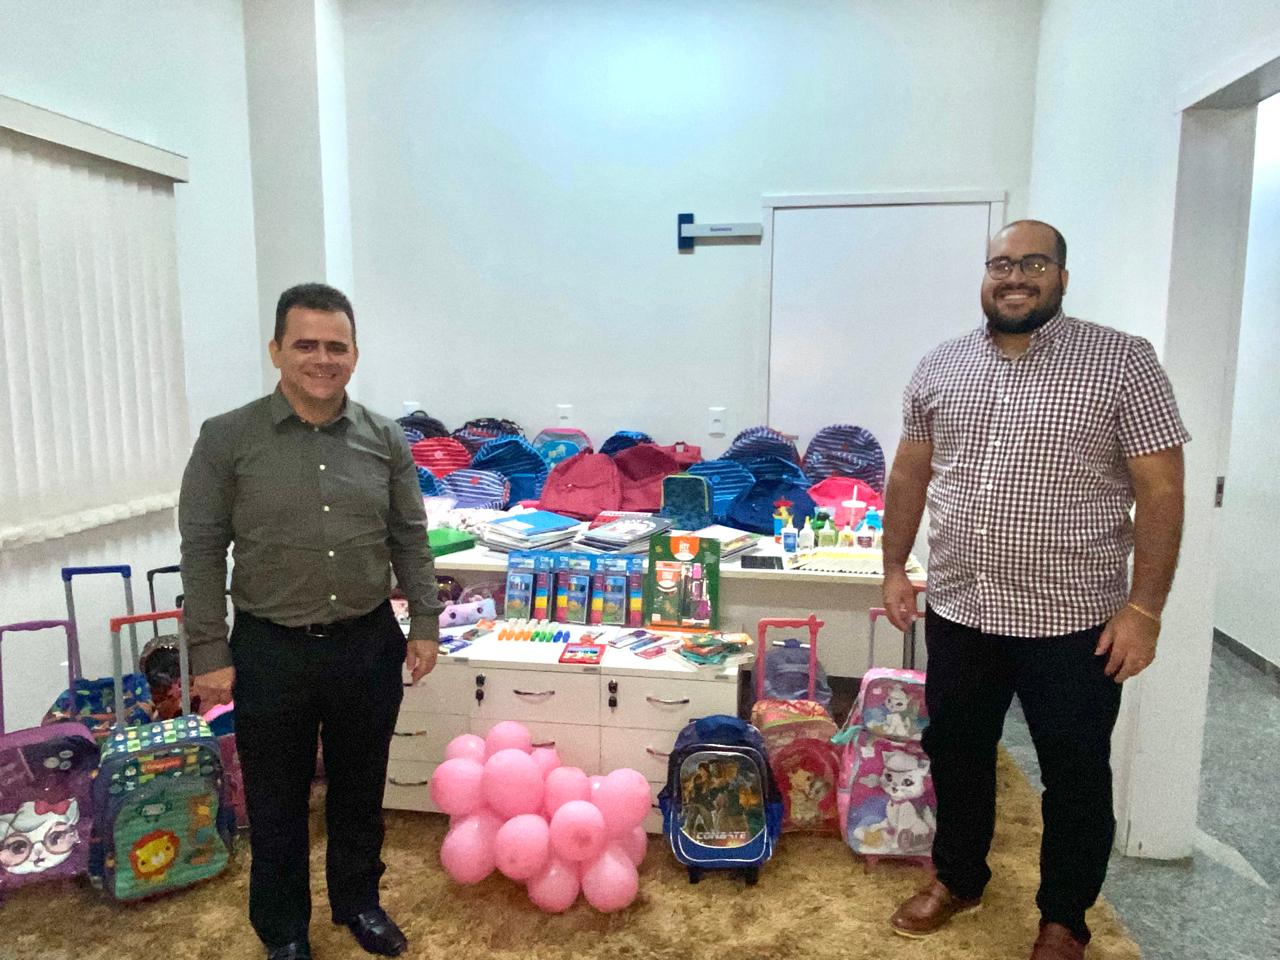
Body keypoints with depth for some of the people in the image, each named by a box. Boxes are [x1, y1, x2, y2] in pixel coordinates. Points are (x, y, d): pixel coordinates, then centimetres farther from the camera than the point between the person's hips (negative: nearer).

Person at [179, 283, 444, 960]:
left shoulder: (386, 440, -1)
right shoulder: (227, 439, -8)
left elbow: (410, 540, 5)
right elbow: (202, 550, -6)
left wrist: (424, 624, 3)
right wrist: (210, 654, -7)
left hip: (368, 646, 2)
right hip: (270, 653, -2)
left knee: (360, 790, 19)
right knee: (277, 802, 15)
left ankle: (358, 902, 42)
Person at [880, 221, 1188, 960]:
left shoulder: (1122, 361, -8)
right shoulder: (940, 367, 4)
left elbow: (1161, 492, -9)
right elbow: (910, 474, 11)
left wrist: (1144, 608, -13)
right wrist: (895, 568, 7)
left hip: (1073, 622, -3)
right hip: (958, 612, 4)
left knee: (1076, 776, 12)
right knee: (956, 753, 18)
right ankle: (958, 878, 41)